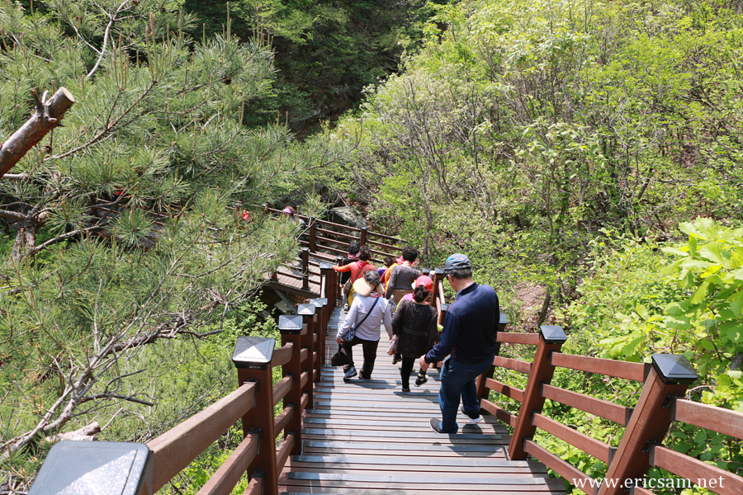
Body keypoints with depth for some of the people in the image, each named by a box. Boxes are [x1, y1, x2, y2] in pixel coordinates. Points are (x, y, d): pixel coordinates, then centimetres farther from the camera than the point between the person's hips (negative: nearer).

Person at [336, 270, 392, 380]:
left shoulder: (358, 299, -27)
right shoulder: (384, 302, -21)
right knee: (370, 358, 28)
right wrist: (391, 334, 13)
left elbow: (349, 321, -21)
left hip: (357, 335, -2)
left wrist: (339, 335, -7)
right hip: (373, 338, 2)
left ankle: (349, 368, 20)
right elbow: (388, 323, -9)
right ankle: (365, 376, 50)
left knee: (345, 344, 30)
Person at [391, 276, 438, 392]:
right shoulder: (432, 312, -24)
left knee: (406, 363, 25)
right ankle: (421, 375, 32)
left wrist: (397, 333, 6)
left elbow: (395, 322, -13)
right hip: (421, 346, -2)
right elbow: (433, 334, -18)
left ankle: (405, 386, 42)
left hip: (405, 342, 2)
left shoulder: (405, 303, -19)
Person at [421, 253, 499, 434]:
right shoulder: (490, 292, -18)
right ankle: (473, 411, 54)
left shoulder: (456, 309, -38)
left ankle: (448, 428, 48)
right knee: (467, 378, 39)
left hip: (463, 364, -6)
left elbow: (445, 347, -28)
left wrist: (427, 358, -9)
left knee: (449, 395, 24)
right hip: (488, 358, 6)